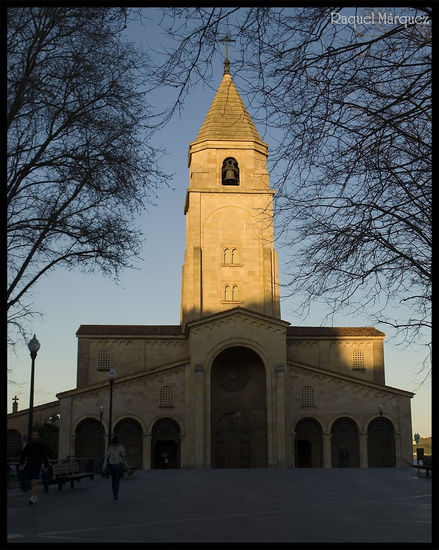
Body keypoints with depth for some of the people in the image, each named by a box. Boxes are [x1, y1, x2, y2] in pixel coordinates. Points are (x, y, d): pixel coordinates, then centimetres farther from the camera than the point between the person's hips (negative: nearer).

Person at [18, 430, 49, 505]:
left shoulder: (41, 445, -1)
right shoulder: (28, 445, 3)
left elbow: (45, 456, 3)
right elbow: (23, 455, 1)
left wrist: (46, 466, 3)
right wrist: (21, 464, -11)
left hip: (37, 466, -3)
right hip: (29, 465, 3)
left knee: (34, 482, -15)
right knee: (32, 483, 12)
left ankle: (32, 498, -20)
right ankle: (35, 496, 27)